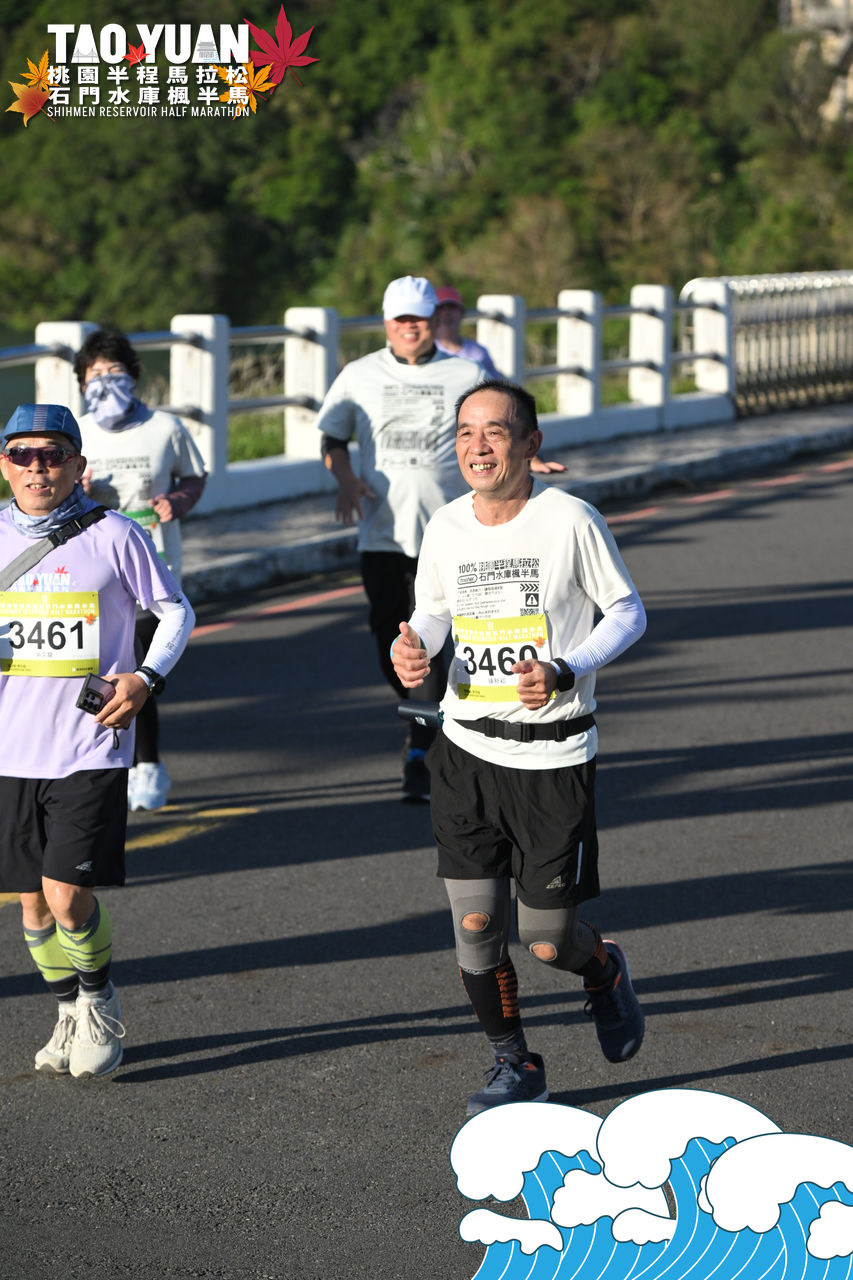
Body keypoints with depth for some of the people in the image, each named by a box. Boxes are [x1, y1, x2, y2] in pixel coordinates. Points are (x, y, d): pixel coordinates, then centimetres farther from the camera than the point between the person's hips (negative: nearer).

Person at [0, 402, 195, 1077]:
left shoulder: (114, 536, -4)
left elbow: (176, 611, 6)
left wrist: (146, 677, -8)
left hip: (90, 749, -4)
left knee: (68, 895, -12)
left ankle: (100, 1002, 14)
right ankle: (72, 1013, 29)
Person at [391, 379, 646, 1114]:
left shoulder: (571, 520, -12)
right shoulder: (446, 528, 1)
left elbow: (628, 611, -3)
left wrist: (565, 674, -18)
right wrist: (413, 649, -6)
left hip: (554, 755, -4)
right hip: (467, 751, 4)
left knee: (547, 940, 0)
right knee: (475, 923, 1)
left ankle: (605, 972, 36)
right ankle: (515, 1067, 20)